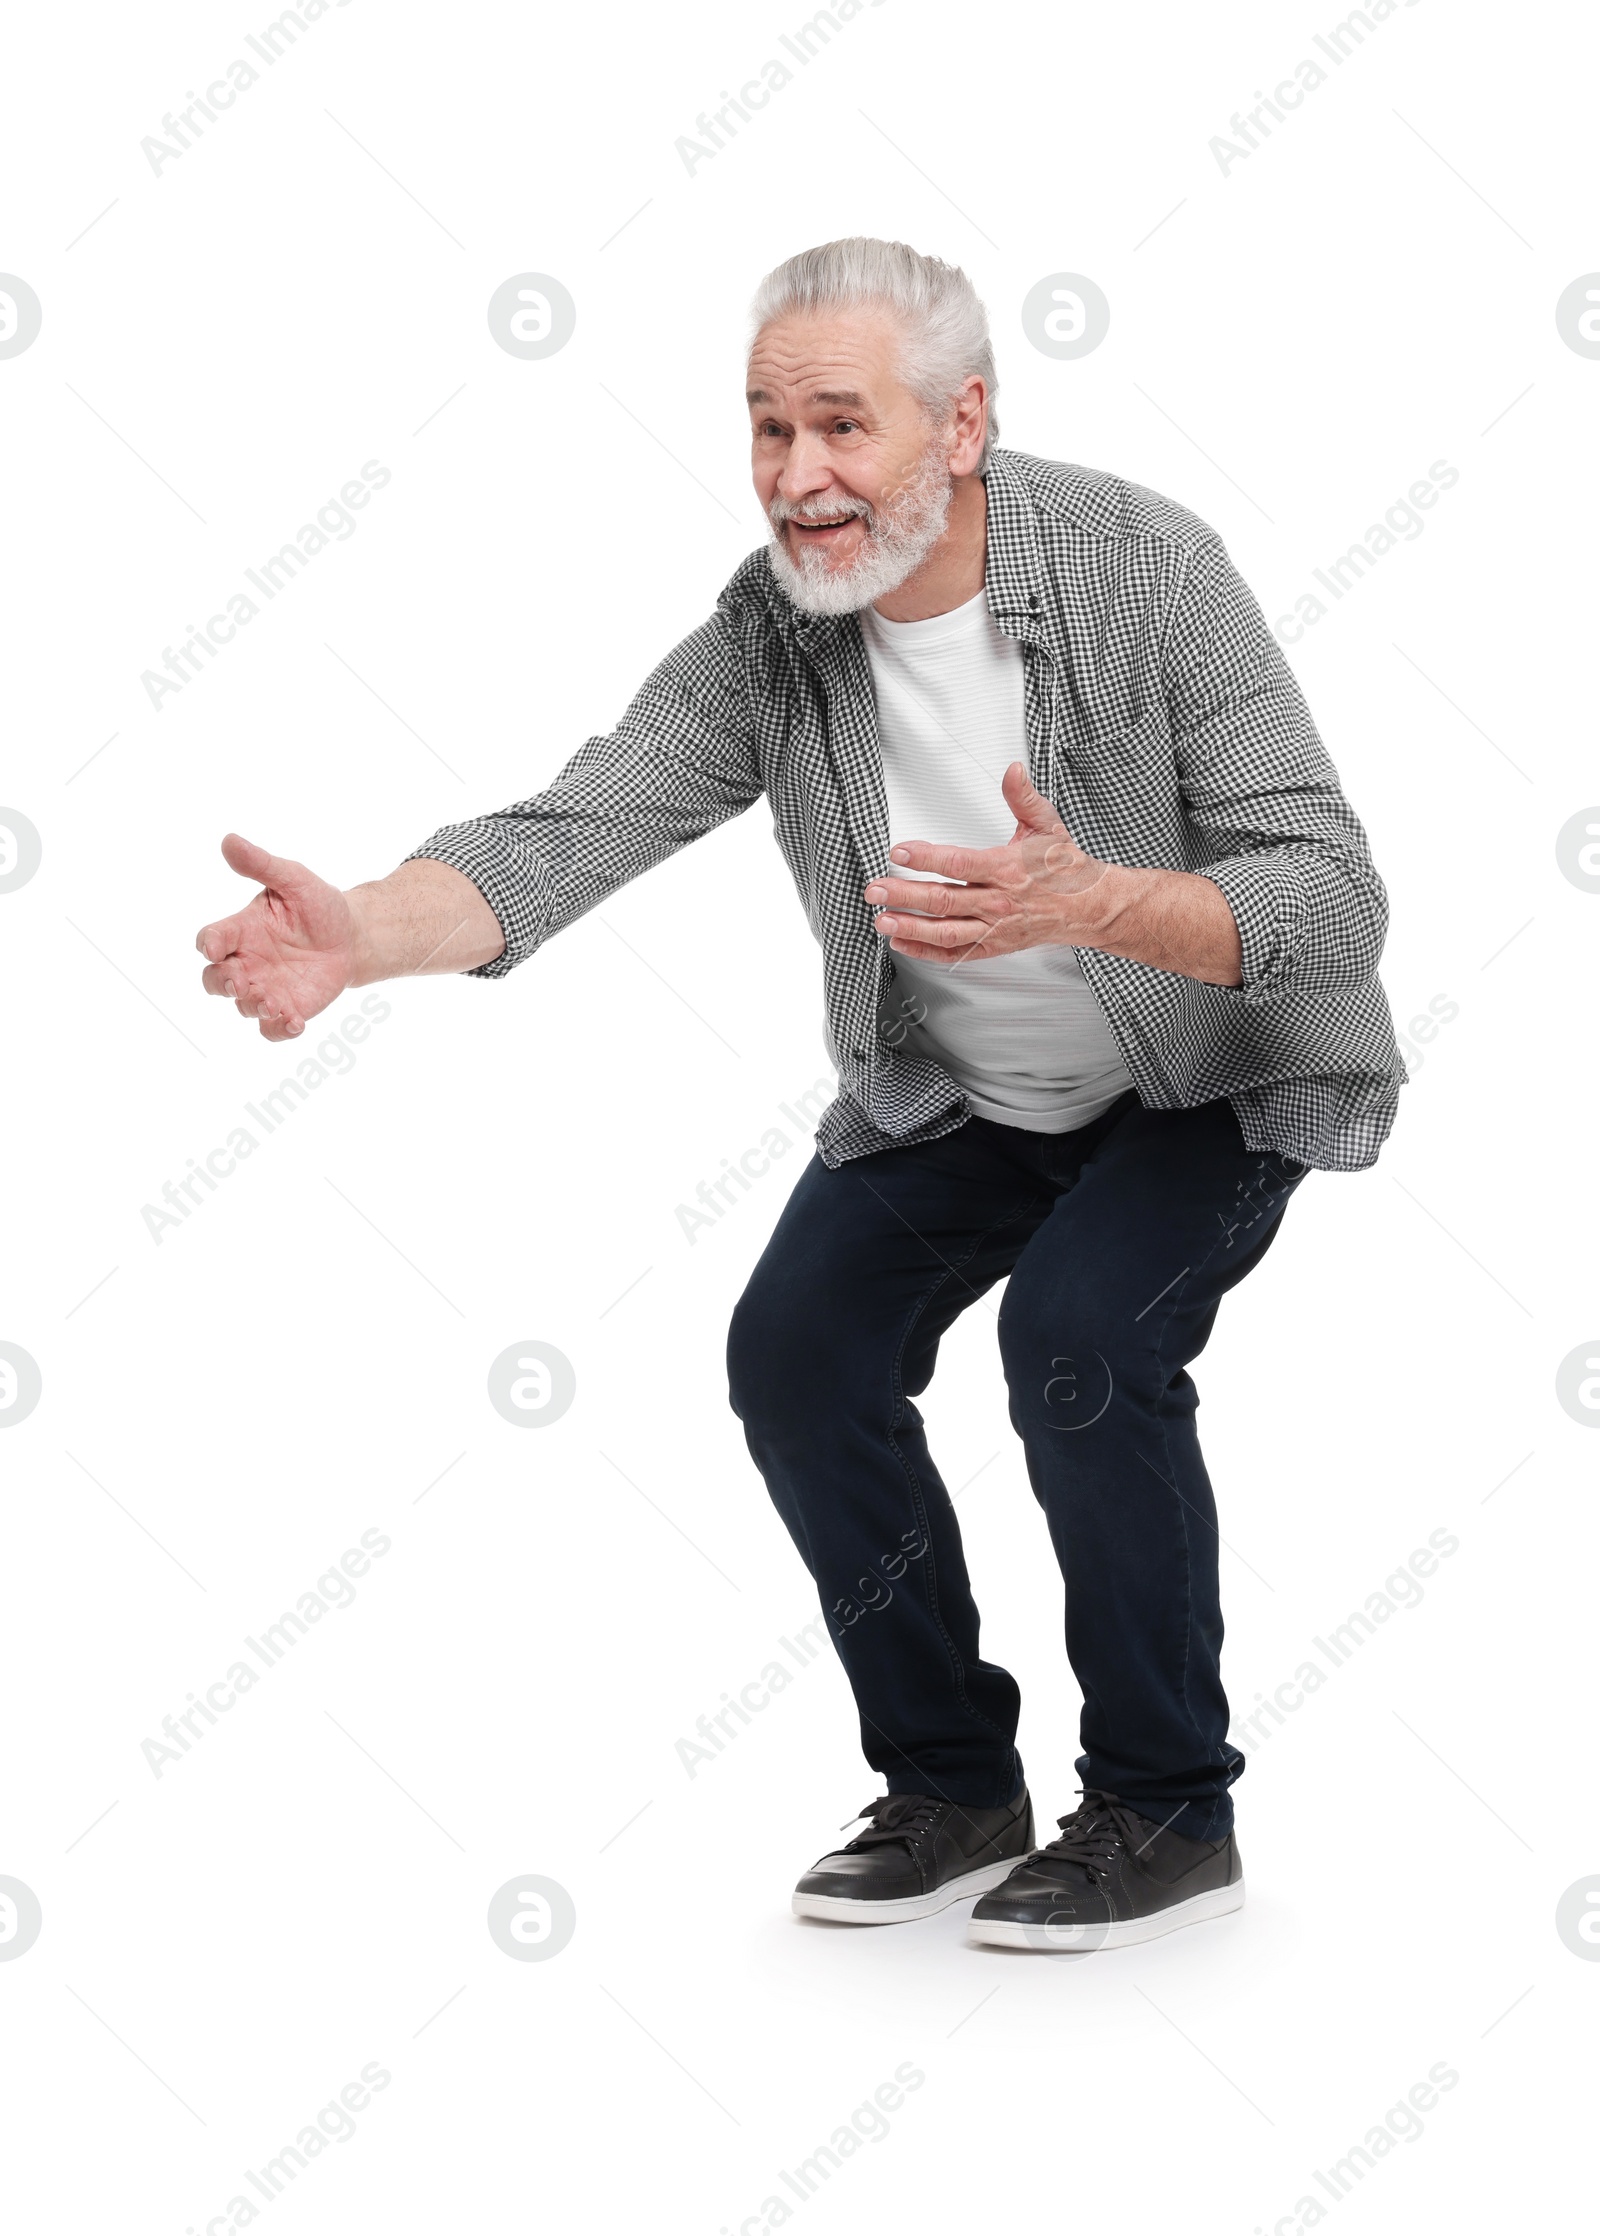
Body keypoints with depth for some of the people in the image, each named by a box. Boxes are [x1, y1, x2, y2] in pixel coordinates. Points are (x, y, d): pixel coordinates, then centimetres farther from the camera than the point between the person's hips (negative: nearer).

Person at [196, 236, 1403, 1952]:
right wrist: (364, 934, -47)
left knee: (1079, 1335, -27)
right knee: (799, 1350, -9)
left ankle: (1168, 1812, -6)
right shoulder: (768, 634, -16)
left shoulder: (1141, 570, -28)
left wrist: (1087, 903, -49)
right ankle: (953, 1789, 10)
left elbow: (1332, 901, -30)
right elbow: (570, 831, -26)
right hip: (956, 1091, 5)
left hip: (1216, 1072, -5)